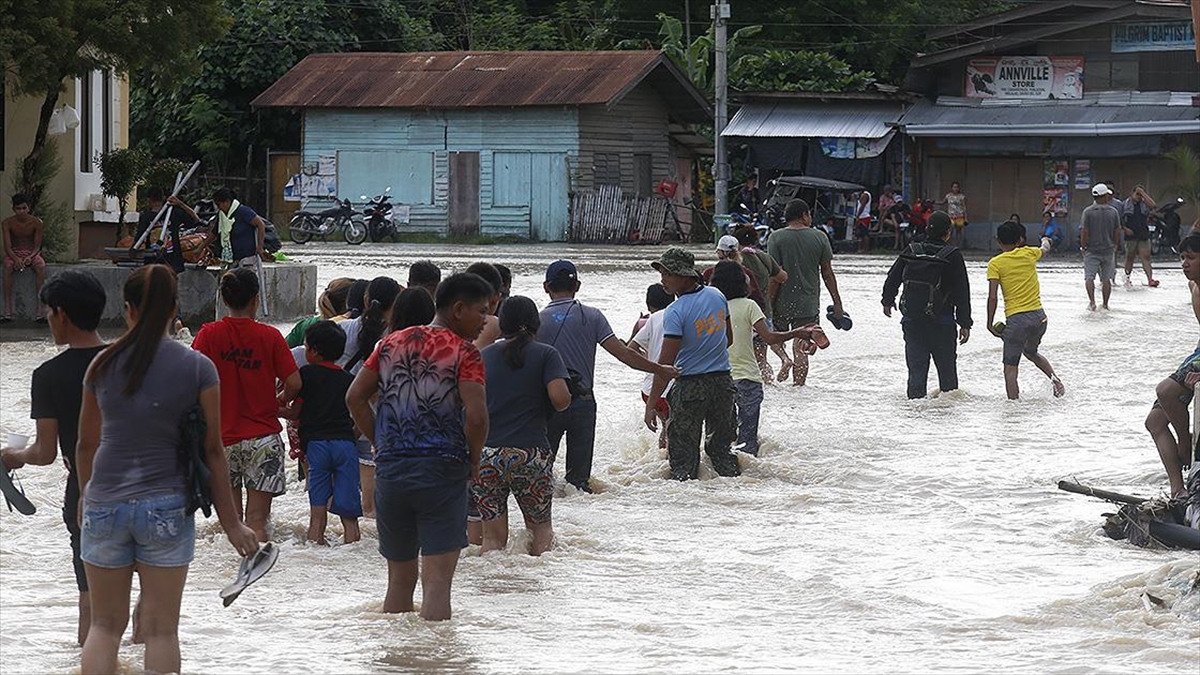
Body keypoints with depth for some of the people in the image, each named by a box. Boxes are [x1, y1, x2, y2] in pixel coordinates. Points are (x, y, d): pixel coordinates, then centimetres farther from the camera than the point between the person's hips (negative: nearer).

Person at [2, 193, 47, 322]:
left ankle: (40, 310, -37)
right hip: (13, 253, 0)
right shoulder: (7, 223, -8)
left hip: (31, 253, 0)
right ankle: (7, 311, -39)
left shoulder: (36, 223, -7)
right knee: (8, 266, -36)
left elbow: (37, 246, -8)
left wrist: (30, 257, -30)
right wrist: (15, 259, -34)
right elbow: (7, 246, -13)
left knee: (41, 266, -34)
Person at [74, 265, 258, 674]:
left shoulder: (104, 365, 1)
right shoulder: (197, 368, -5)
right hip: (167, 507, -1)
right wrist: (230, 521, 5)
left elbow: (87, 445, 9)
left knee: (105, 625, 12)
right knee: (161, 630, 5)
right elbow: (212, 450, -2)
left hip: (105, 504, 2)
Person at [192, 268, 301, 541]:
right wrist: (281, 401, 14)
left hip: (222, 435, 1)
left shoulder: (209, 334, -3)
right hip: (262, 435, -1)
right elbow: (294, 382, -7)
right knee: (257, 521, -2)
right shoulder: (269, 336, -4)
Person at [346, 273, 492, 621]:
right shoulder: (463, 352, -7)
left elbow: (355, 398, 10)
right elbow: (476, 415, -18)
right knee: (437, 580, -6)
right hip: (442, 473, -5)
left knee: (400, 578, 16)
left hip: (390, 471, 5)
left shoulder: (391, 343, 11)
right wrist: (474, 460, -2)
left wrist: (381, 443, 13)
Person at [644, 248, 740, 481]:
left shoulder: (676, 312, -18)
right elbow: (729, 339, 15)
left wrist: (651, 405, -17)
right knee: (721, 448, 18)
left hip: (690, 385, -6)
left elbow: (666, 363, -20)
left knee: (683, 453, 4)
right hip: (723, 382, 6)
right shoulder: (717, 296, 1)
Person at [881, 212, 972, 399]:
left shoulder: (911, 252, 1)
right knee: (946, 365, 10)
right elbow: (962, 292, -9)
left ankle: (916, 397, 3)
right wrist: (965, 323, -4)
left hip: (912, 319, 3)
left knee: (917, 365, 7)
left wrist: (888, 301, 30)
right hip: (941, 320, -3)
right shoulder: (953, 256, -9)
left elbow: (892, 279, 10)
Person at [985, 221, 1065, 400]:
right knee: (1031, 352, 29)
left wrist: (990, 324, -1)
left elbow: (992, 298, -9)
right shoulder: (1029, 254, 8)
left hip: (1016, 319, -5)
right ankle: (1053, 377, 8)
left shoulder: (995, 264, -3)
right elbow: (1045, 249, 33)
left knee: (1010, 367, 1)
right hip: (1039, 316, 5)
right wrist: (1045, 241, 56)